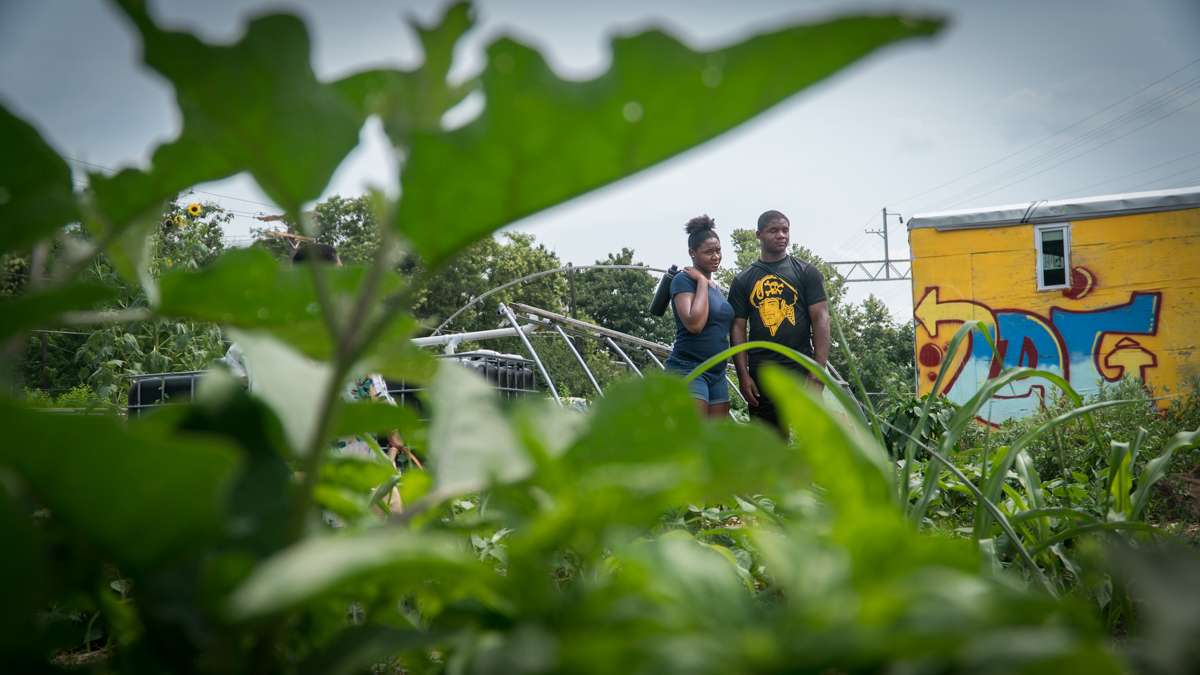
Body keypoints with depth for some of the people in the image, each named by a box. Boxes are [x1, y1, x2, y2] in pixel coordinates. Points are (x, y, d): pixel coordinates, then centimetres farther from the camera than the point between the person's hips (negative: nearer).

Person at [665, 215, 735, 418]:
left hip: (717, 373, 9)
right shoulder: (684, 280, -7)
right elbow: (694, 323, -22)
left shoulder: (716, 287, 18)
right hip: (688, 370, -9)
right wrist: (702, 282, -12)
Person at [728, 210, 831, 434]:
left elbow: (821, 319, -1)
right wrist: (743, 375, -3)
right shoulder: (743, 280, 10)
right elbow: (738, 329, 8)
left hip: (801, 369, -2)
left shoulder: (806, 272, 6)